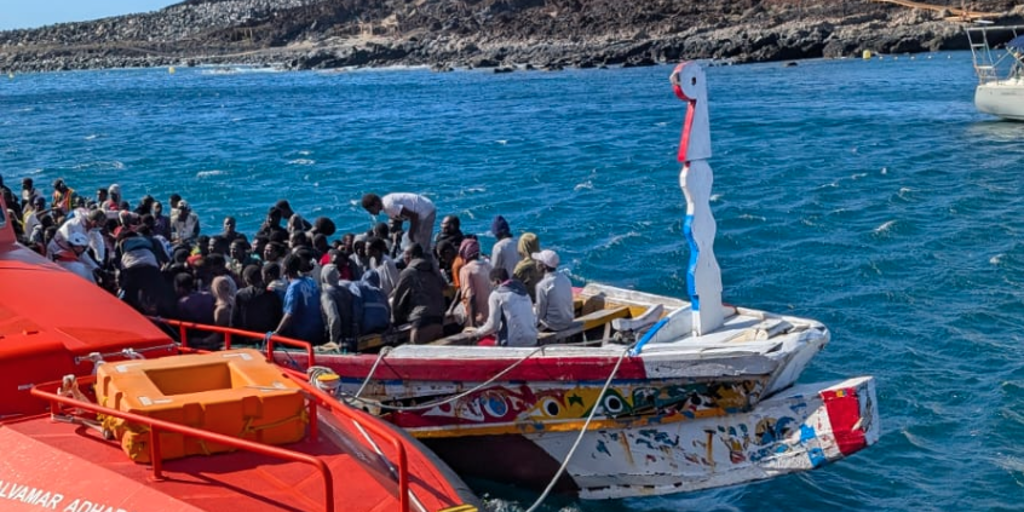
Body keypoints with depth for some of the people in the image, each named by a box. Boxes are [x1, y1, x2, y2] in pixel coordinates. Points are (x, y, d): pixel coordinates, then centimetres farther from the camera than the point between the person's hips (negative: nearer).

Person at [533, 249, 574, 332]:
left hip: (554, 326, -6)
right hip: (568, 322, 6)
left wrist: (536, 321, 6)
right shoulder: (566, 279, -2)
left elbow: (540, 313, -15)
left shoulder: (542, 285, -23)